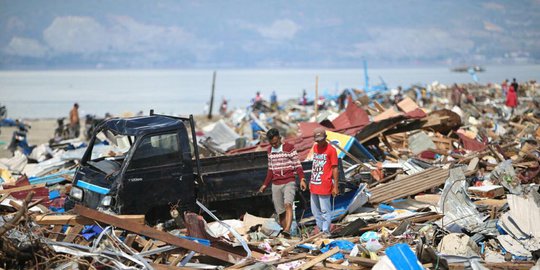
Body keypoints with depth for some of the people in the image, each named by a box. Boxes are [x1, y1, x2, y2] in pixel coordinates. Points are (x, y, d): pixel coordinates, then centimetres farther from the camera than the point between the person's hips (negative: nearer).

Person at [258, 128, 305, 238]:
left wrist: (302, 179, -18)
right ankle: (286, 236, 8)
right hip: (276, 185, 5)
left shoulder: (289, 148, -3)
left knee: (288, 204, -28)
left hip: (289, 183, -5)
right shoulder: (270, 151, 13)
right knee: (280, 212, 2)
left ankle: (287, 230, -41)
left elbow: (297, 165, -5)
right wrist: (265, 185, 20)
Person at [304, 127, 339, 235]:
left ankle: (326, 232, 0)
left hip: (324, 186, -7)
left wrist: (335, 186, -12)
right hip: (314, 185, 7)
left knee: (325, 210, -4)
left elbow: (335, 169, -9)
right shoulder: (315, 147, 12)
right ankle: (320, 229, 22)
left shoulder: (331, 150, -9)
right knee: (315, 210, 13)